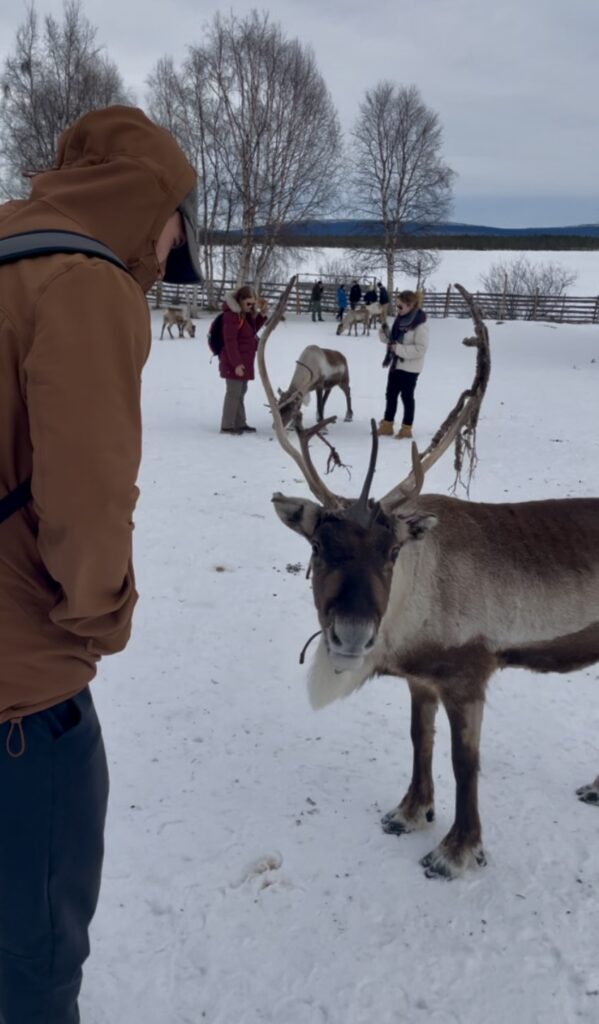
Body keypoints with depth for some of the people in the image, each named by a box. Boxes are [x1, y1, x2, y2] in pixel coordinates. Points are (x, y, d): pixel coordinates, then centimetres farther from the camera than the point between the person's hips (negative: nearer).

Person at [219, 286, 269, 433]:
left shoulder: (246, 314, 11)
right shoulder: (232, 315, -19)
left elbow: (252, 330, 22)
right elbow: (230, 341, -23)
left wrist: (262, 315, 6)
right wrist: (236, 363, -25)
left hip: (244, 361, 10)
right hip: (235, 363, -10)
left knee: (240, 392, 17)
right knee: (233, 392, -5)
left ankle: (240, 424, 27)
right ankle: (227, 426, 2)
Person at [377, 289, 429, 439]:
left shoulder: (420, 324, -18)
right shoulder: (400, 319, 6)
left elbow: (421, 348, -22)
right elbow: (392, 339, 14)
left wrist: (399, 349, -25)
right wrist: (384, 333, -7)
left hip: (410, 367, -8)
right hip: (396, 364, 8)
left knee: (407, 396, 2)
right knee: (391, 394, 12)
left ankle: (406, 428, 14)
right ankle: (387, 425, 22)